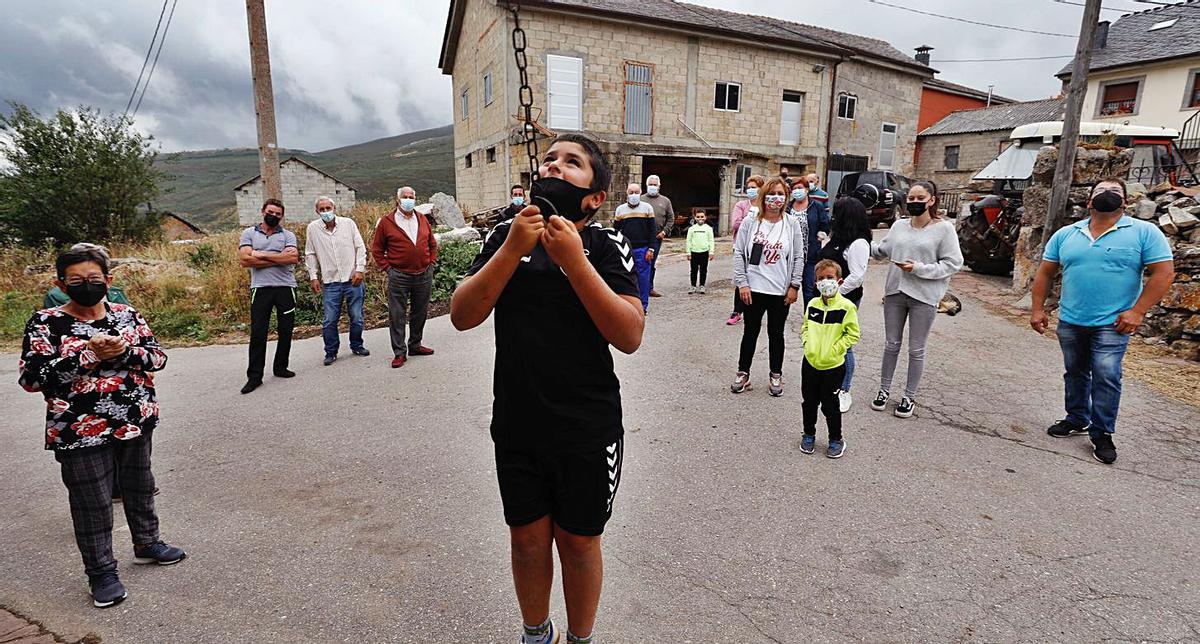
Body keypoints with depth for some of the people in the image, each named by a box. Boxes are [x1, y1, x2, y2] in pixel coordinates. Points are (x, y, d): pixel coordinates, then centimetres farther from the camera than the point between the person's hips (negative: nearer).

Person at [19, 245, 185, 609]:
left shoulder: (126, 314, 2)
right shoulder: (45, 323, -7)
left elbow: (158, 357, 0)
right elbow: (31, 378, -14)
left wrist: (124, 351, -19)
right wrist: (88, 355, -22)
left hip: (136, 421, 4)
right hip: (82, 431, -3)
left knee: (139, 488, 20)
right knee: (92, 504, 7)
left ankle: (147, 544, 40)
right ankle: (101, 572, 24)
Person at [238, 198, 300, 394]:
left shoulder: (288, 235, 8)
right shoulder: (249, 234, 8)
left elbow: (293, 258, -11)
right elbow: (245, 260, -7)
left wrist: (263, 255, -10)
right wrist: (279, 258, -8)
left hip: (285, 287, 1)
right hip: (261, 288, -1)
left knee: (286, 331, 7)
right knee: (257, 333, -2)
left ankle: (280, 367, 23)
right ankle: (254, 376, 4)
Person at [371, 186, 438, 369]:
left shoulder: (423, 220, 9)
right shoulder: (386, 222, -2)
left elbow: (432, 244, 19)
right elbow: (377, 249, 3)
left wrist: (431, 263, 9)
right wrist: (387, 268, -4)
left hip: (424, 276, 4)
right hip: (399, 277, -4)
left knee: (420, 313, 13)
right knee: (397, 316, -1)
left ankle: (415, 345, 28)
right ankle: (399, 352, 6)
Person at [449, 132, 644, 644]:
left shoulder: (605, 246, -9)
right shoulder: (505, 237, 1)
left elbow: (630, 337, -19)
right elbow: (462, 316, -9)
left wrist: (574, 261, -26)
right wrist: (513, 249, -20)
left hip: (588, 432, -2)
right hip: (516, 427, 3)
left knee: (578, 542, 15)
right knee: (528, 538, 19)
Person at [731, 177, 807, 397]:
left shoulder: (792, 224, 1)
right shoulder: (750, 223, -2)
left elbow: (799, 257, 3)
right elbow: (739, 252, -2)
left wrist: (794, 286, -2)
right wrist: (742, 283, -8)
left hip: (781, 291, 1)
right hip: (754, 289, -1)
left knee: (776, 334, 12)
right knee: (750, 332, 9)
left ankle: (776, 375, 26)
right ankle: (743, 373, 23)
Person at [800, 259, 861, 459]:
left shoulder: (846, 307, -12)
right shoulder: (813, 304, 2)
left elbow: (853, 335, -8)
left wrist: (834, 349, -15)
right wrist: (808, 344, 1)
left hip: (832, 366, -4)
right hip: (809, 362, 4)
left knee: (830, 405, 7)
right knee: (809, 402, 16)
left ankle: (836, 439, 26)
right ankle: (809, 435, 33)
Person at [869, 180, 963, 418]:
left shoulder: (944, 228, -7)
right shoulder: (899, 225, 5)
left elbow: (953, 263, -9)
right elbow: (882, 251, 13)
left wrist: (919, 269, -18)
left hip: (924, 297, -4)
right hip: (895, 292, 4)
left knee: (916, 350, 8)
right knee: (891, 345, 14)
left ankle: (909, 397, 21)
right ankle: (884, 389, 27)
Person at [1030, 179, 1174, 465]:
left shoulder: (1144, 232, -4)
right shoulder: (1066, 234, 6)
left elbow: (1164, 272, -7)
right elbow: (1045, 272, 8)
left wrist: (1137, 311, -13)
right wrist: (1038, 309, 2)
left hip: (1112, 323, -3)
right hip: (1070, 321, 4)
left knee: (1106, 377, -5)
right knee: (1075, 373, 15)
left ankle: (1102, 434, 8)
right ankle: (1077, 420, 31)